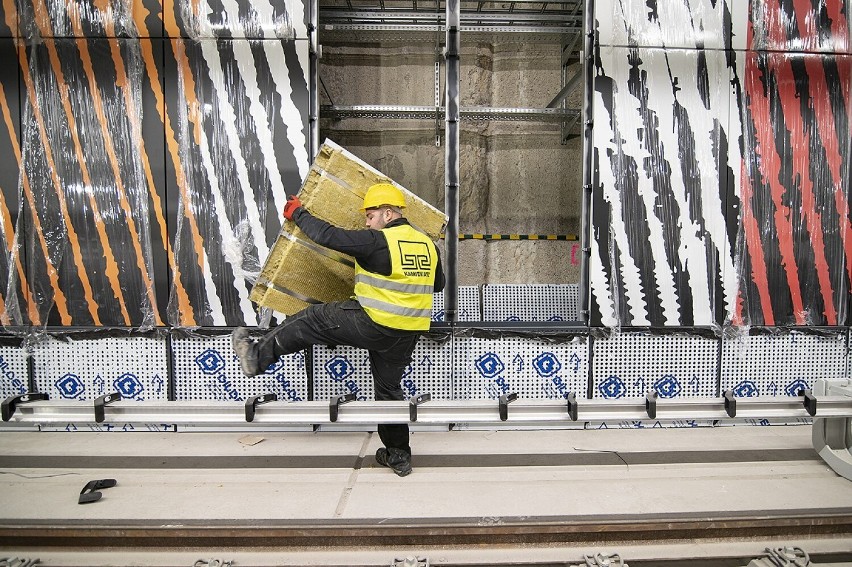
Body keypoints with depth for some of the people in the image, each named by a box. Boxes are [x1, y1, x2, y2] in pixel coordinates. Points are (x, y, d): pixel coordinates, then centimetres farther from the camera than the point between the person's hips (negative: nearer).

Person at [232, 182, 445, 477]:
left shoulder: (379, 241, -14)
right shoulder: (428, 244, 8)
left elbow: (329, 236, -12)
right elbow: (438, 284, 22)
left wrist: (298, 214, 3)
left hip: (372, 324, -7)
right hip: (407, 336, 7)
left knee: (311, 320, 9)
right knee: (389, 388, 19)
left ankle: (257, 355, 20)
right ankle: (398, 456, 27)